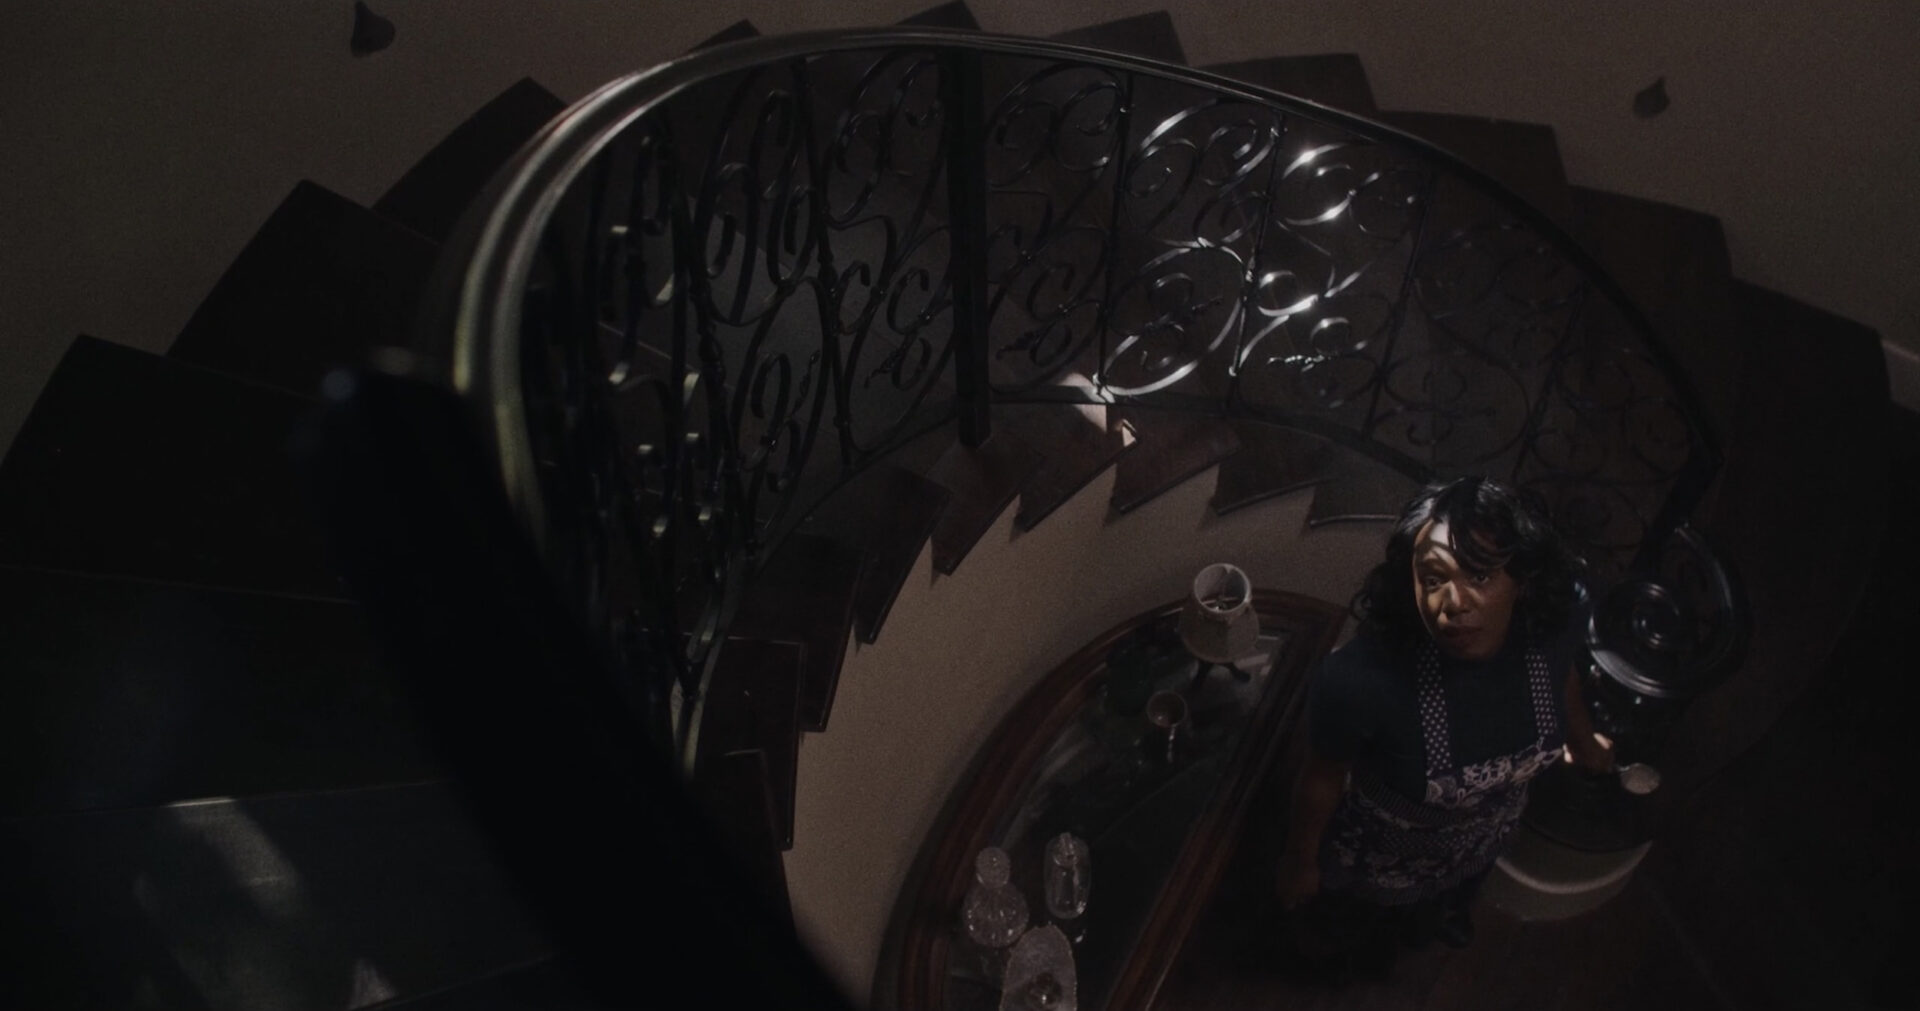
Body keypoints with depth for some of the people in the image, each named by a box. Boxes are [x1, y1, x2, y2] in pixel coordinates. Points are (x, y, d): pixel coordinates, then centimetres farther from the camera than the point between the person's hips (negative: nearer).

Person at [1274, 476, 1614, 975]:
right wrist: (1300, 861, -7)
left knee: (1448, 900, 40)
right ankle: (1343, 947, 69)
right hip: (1379, 860, -4)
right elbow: (1323, 778, -25)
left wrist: (1585, 745, 17)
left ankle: (1431, 918, 75)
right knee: (1348, 923, 33)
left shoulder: (1546, 627, -31)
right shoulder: (1360, 679, -46)